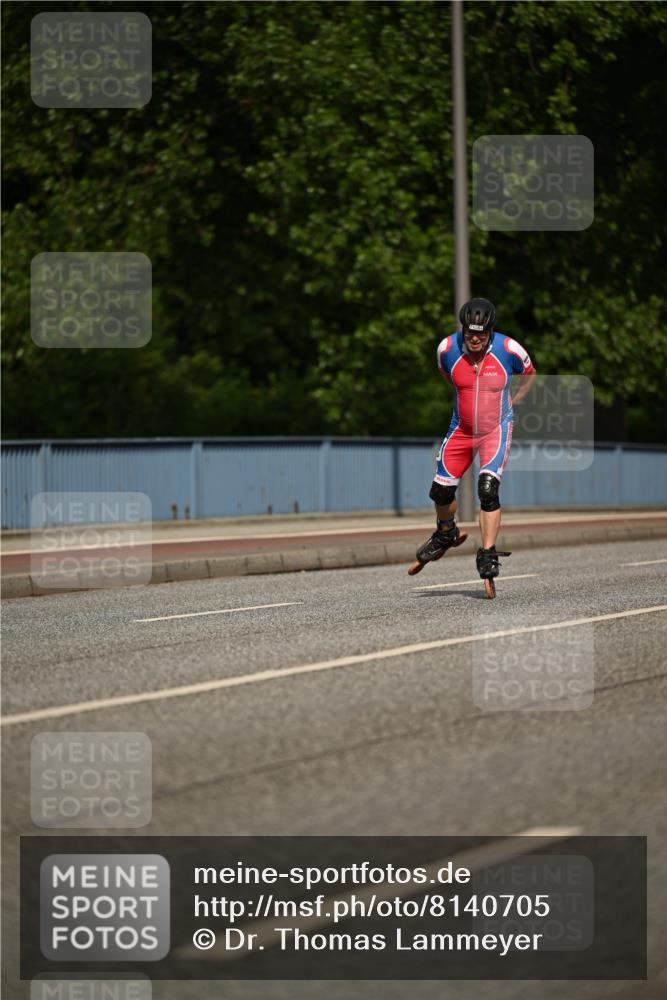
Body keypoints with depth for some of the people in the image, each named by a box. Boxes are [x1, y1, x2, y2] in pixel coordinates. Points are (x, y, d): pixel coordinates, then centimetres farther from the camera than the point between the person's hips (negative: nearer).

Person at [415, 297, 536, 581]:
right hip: (461, 428, 3)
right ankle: (446, 533, 35)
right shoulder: (448, 348, -14)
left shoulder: (508, 350, -18)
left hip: (496, 428, -3)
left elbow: (529, 373, 5)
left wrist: (512, 401, 0)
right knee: (441, 490, 3)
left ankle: (488, 556, -14)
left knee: (488, 488, -21)